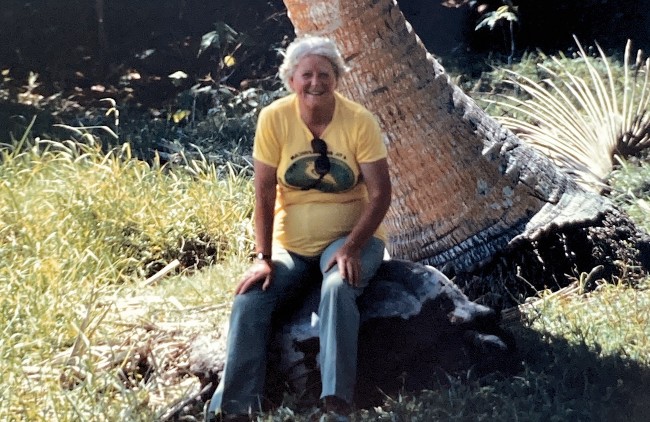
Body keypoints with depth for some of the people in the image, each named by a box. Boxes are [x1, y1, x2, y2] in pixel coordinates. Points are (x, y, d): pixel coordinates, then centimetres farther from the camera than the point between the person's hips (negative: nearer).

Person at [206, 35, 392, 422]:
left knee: (338, 288, -33)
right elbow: (264, 193, -7)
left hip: (351, 236, -2)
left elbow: (380, 193, -12)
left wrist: (351, 247, -24)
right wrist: (263, 257, -15)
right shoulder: (273, 119, -9)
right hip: (291, 243, 2)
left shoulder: (359, 121, -13)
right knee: (250, 301, -19)